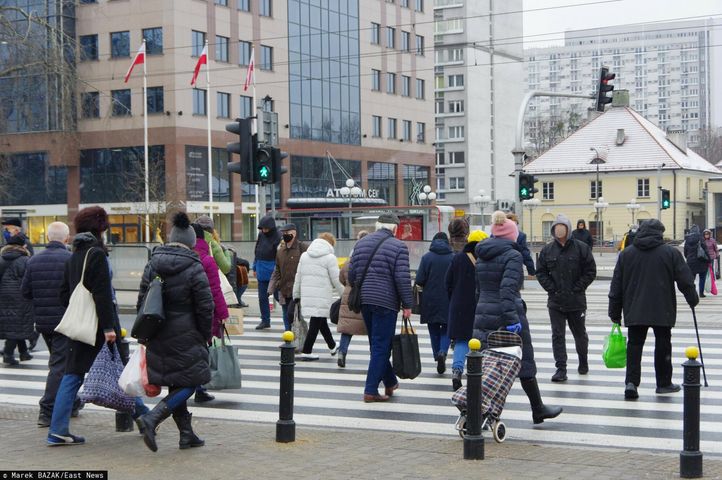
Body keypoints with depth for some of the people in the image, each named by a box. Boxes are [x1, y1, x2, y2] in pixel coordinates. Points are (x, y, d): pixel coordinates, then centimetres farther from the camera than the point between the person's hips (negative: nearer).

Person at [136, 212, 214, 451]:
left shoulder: (152, 265, 5)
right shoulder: (194, 268, -11)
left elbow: (142, 301, 9)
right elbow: (205, 306, -10)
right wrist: (205, 336, 3)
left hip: (158, 339, 6)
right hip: (185, 337, -6)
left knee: (175, 385, 15)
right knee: (188, 383, 3)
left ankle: (186, 434, 19)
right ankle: (152, 418, -15)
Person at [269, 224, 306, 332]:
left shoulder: (302, 248, -7)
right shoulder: (280, 251, 14)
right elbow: (277, 271, 18)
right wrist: (271, 288, 9)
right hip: (284, 291, 7)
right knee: (286, 318, 10)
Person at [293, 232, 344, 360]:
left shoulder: (304, 255, 12)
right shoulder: (330, 257, -6)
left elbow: (298, 277, 14)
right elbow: (336, 280, -7)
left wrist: (296, 295, 20)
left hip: (307, 295, 7)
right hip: (323, 296, -7)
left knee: (321, 321, 19)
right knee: (316, 323, 0)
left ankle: (332, 347, 33)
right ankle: (306, 352, 0)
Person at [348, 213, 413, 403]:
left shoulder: (361, 243, 10)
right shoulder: (398, 246, -7)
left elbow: (351, 274, 11)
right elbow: (402, 279, -13)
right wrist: (407, 305, -6)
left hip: (364, 302, 6)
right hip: (385, 302, -6)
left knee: (377, 344, 17)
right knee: (381, 347, -1)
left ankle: (390, 382, 28)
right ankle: (371, 390, -2)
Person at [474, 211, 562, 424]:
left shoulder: (482, 257, 13)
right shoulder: (513, 255, -10)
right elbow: (508, 289, -22)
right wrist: (511, 319, -25)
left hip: (483, 316, 6)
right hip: (506, 316, -6)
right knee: (525, 363, 8)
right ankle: (538, 410, 20)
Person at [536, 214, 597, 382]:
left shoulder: (581, 248, -6)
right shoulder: (547, 249, 1)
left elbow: (591, 272, -5)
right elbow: (540, 272, 5)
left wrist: (577, 288, -11)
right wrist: (551, 288, -6)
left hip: (576, 301, -1)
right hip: (555, 302, 1)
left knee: (580, 334, 16)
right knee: (557, 335, -3)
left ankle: (583, 362, 38)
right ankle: (561, 368, 0)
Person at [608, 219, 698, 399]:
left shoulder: (626, 253, 5)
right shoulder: (671, 252, -3)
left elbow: (616, 285, 6)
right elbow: (685, 279, -2)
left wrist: (615, 313, 11)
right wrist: (693, 299, 15)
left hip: (634, 310, 2)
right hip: (663, 310, -2)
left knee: (634, 344, 5)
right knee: (663, 344, 10)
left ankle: (631, 382, -9)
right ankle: (664, 383, 18)